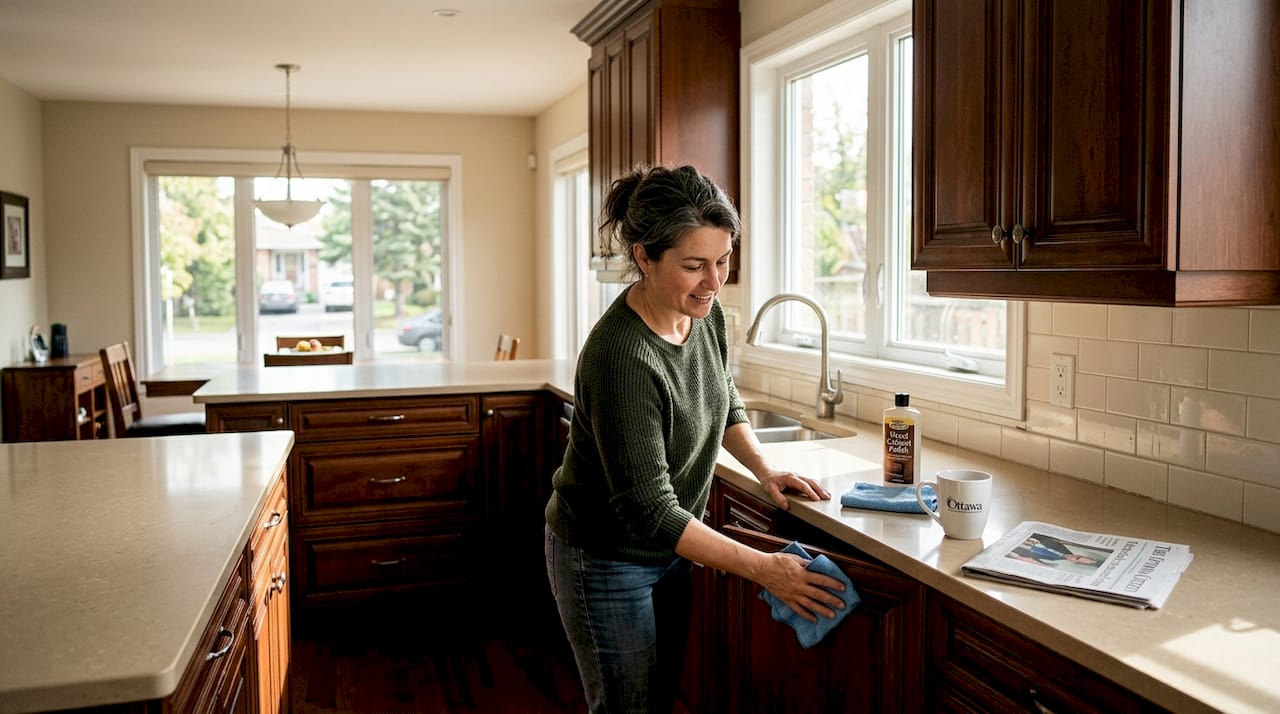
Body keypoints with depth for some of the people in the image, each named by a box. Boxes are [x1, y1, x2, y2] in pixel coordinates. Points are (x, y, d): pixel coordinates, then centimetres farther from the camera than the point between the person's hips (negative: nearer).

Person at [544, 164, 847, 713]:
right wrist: (762, 568, -28)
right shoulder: (621, 358, -33)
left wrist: (763, 469, -4)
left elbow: (725, 402, 11)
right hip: (606, 559, -7)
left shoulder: (705, 313, -9)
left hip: (670, 545, 7)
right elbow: (649, 511, -31)